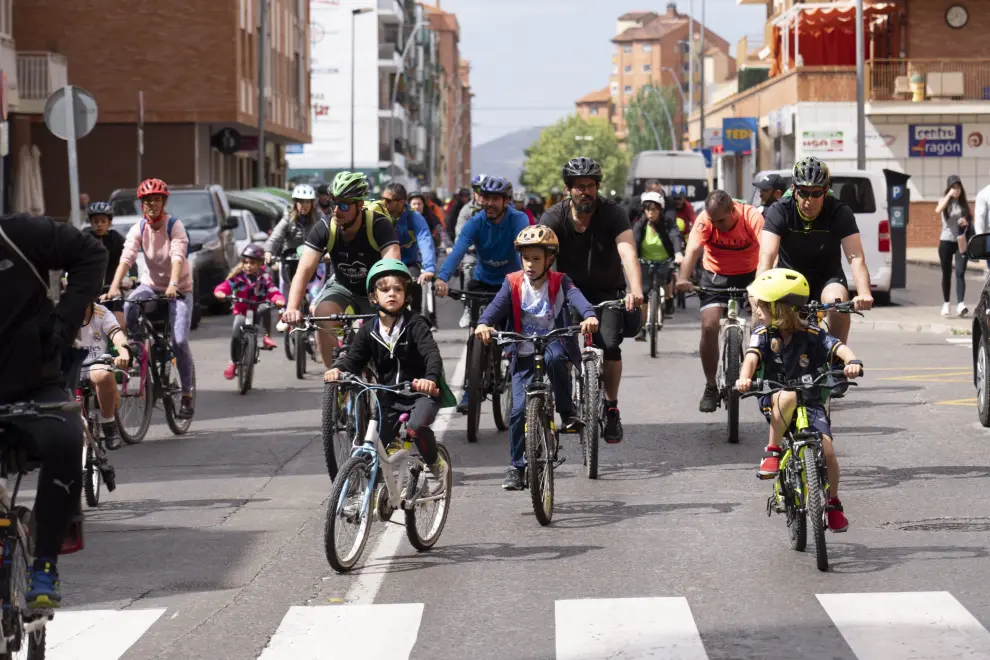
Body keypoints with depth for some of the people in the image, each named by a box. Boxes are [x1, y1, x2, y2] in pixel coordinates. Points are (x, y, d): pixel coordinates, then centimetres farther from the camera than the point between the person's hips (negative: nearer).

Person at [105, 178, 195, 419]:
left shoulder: (174, 226, -17)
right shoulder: (138, 229, -9)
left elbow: (178, 256, -32)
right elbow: (126, 257, -23)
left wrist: (173, 284, -49)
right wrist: (114, 286, -39)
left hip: (179, 289, -3)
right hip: (151, 284, 3)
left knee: (179, 342, -15)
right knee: (128, 309, -31)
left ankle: (187, 396, -2)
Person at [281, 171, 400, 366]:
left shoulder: (379, 226, -27)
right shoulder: (324, 229, -20)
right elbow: (304, 269, -28)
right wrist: (292, 308, -44)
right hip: (343, 286, 2)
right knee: (322, 315, -28)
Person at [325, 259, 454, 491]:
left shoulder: (415, 324, -11)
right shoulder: (369, 330, 2)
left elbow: (432, 353, -24)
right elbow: (354, 358, 1)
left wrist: (431, 378, -45)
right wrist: (337, 369, -24)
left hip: (421, 391, -5)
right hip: (390, 397, 5)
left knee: (416, 426, -32)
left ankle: (438, 467, -8)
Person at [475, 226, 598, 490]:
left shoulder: (559, 282, -4)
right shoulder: (513, 284, -1)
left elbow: (576, 297, -23)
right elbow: (497, 306, -15)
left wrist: (589, 316, -45)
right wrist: (483, 324, -37)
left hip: (553, 345, -1)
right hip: (524, 355, 2)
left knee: (554, 358, -38)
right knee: (519, 409, -9)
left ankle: (567, 413, -19)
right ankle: (517, 466, 7)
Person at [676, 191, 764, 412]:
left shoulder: (752, 218, -26)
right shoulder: (705, 220, -22)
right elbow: (692, 249, -34)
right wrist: (683, 278, -53)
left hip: (749, 275, -1)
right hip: (716, 275, 1)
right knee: (709, 326, -14)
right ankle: (711, 387, 0)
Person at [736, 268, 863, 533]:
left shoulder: (812, 334, -9)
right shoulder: (763, 333, -4)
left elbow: (839, 348, -22)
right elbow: (752, 356, -21)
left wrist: (852, 361, -46)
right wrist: (744, 378, -43)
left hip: (811, 401, 0)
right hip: (774, 401, 0)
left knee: (827, 450, -17)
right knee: (788, 397, -38)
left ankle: (833, 503, 7)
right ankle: (772, 452, -22)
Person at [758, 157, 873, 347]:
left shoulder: (840, 213, -18)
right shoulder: (779, 211, -18)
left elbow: (856, 258, -28)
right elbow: (766, 257, -30)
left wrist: (864, 293, -47)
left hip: (827, 276, 0)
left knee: (837, 302, -32)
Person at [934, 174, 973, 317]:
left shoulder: (964, 203, 7)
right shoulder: (944, 201, 1)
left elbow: (971, 219, 15)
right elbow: (938, 211, -21)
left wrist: (967, 222, -8)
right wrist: (949, 195, -22)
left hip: (961, 241, 0)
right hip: (946, 241, 0)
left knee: (960, 273, -11)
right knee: (946, 274, 9)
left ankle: (960, 305, -20)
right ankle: (945, 303, 22)